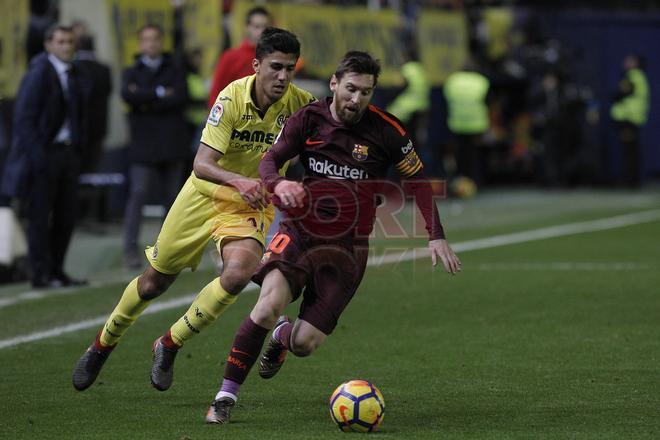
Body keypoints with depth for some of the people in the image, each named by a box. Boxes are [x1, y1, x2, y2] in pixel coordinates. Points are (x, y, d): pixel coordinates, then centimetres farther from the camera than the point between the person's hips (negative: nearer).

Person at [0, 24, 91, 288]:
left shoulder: (77, 76, 10)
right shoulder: (39, 74, -10)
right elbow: (24, 118, -13)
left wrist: (79, 149, 10)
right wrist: (37, 155, -18)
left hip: (67, 152, 7)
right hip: (43, 154, -7)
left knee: (67, 216, 9)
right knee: (40, 217, -1)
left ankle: (56, 272, 18)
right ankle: (41, 275, 3)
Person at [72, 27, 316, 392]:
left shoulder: (300, 104, -16)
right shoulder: (232, 98, -22)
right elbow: (201, 164, -27)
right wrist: (238, 180, -47)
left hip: (252, 206, 1)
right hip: (206, 194, -1)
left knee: (238, 274, -28)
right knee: (154, 281, 10)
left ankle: (169, 346, -6)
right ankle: (103, 345, 38)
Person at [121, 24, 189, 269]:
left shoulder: (175, 72, 13)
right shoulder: (132, 73, 12)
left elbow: (181, 98, -6)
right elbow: (128, 95, -10)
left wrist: (146, 102, -9)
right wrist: (160, 93, -9)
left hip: (172, 145, 1)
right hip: (144, 145, -1)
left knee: (172, 196, 3)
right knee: (137, 195, -11)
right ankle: (131, 247, -12)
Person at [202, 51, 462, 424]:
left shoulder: (385, 130, -6)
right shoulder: (309, 119, -3)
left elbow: (417, 179, 3)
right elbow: (270, 161, -1)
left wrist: (437, 236, -3)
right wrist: (278, 183, -26)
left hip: (347, 246, 0)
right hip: (300, 230, 0)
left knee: (305, 344, -7)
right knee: (269, 305, -27)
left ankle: (283, 337, 34)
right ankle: (227, 395, -13)